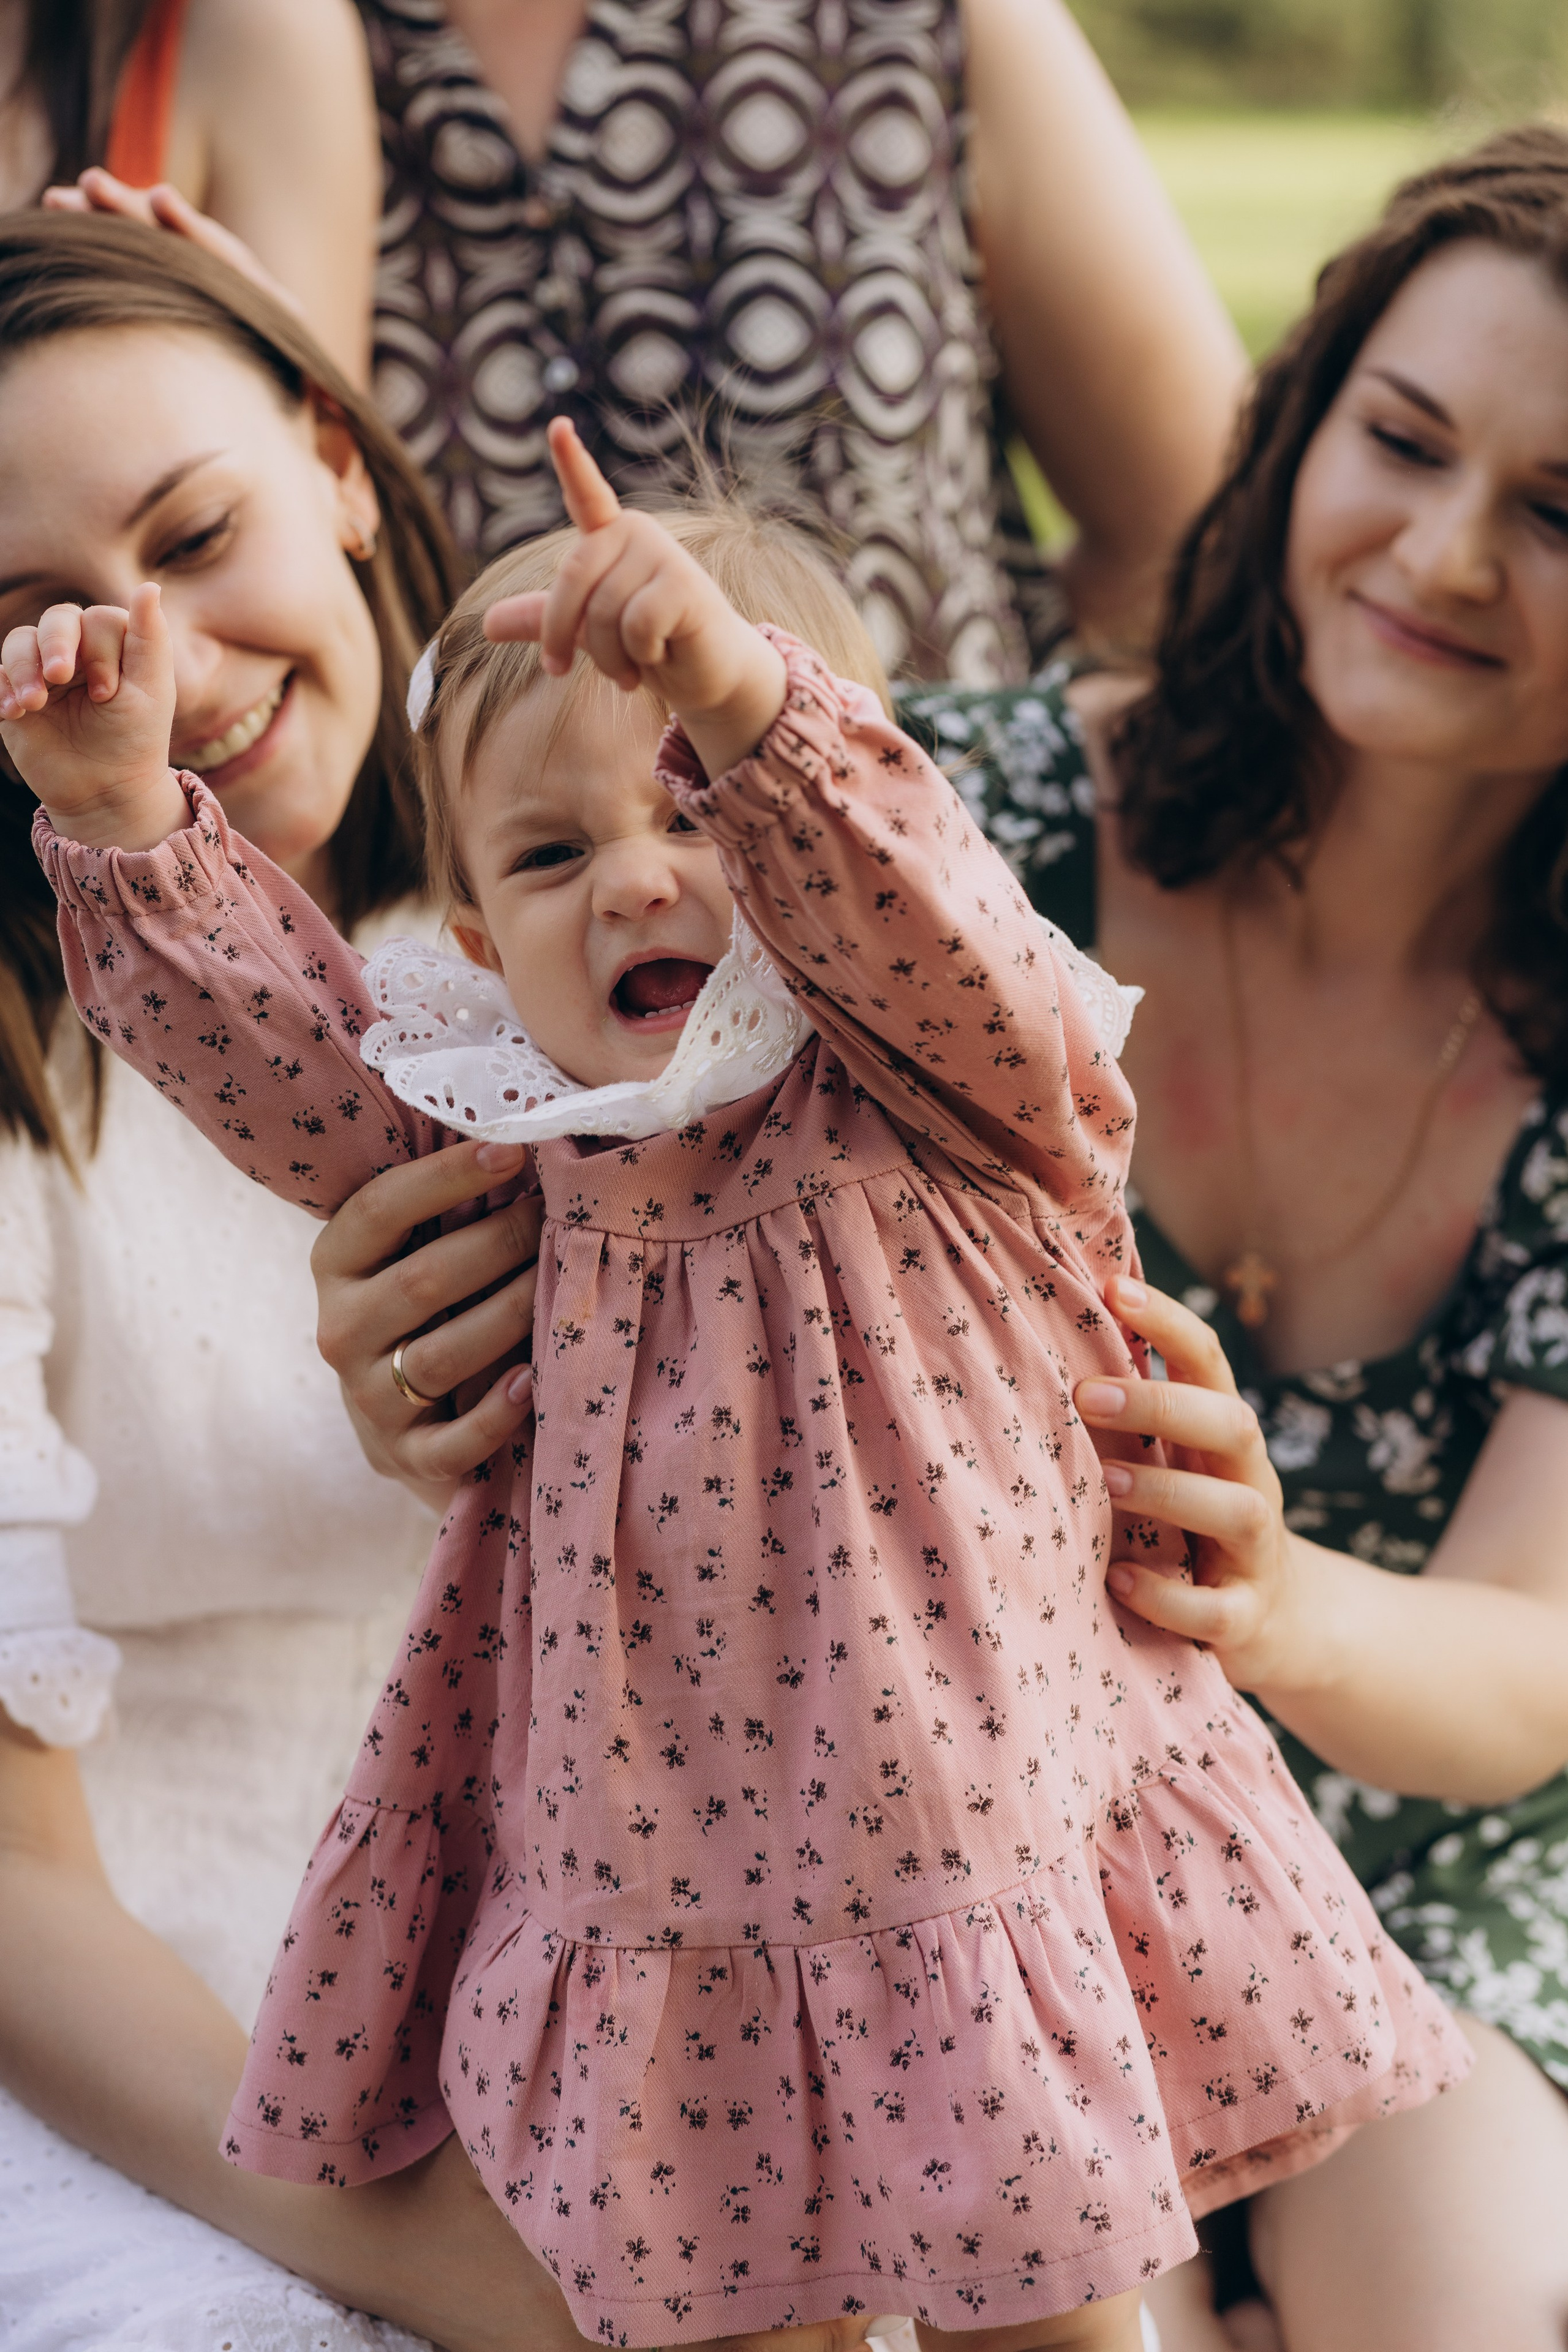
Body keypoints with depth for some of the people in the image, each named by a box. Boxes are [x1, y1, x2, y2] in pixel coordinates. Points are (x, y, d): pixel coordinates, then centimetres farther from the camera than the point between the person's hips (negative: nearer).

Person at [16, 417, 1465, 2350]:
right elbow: (274, 1035, 2)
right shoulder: (508, 1149, 2)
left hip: (975, 1873, -3)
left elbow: (915, 918, -28)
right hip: (645, 1922, 4)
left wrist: (738, 698, -44)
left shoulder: (940, 1097, -10)